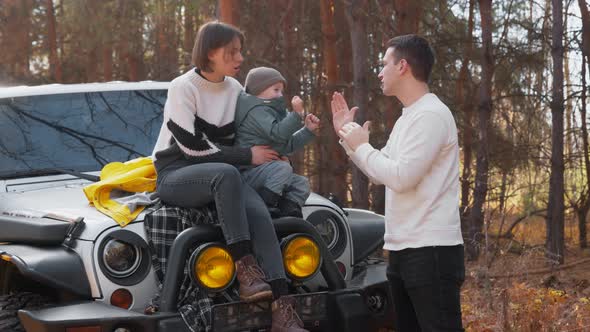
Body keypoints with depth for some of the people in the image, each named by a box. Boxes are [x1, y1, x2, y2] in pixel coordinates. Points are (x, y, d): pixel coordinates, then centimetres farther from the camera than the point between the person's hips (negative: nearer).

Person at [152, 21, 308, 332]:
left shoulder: (234, 89, 8)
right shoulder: (182, 88, -11)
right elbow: (193, 147, -16)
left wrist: (268, 156, 4)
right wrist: (248, 156, -13)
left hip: (218, 176, 5)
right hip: (175, 175, -5)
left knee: (259, 213, -26)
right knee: (227, 173, -38)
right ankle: (245, 269, -38)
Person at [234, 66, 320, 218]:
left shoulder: (272, 111, 24)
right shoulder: (257, 111, -9)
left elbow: (289, 144, 22)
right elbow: (277, 133, -25)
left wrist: (308, 130, 12)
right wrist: (296, 114, -28)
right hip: (249, 171, -10)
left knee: (301, 183, 4)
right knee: (283, 168, -32)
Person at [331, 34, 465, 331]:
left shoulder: (431, 115, -14)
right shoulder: (407, 118, 17)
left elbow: (401, 177, -22)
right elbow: (381, 173, 24)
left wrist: (361, 146, -8)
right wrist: (346, 136, 18)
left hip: (431, 251, -10)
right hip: (402, 249, 10)